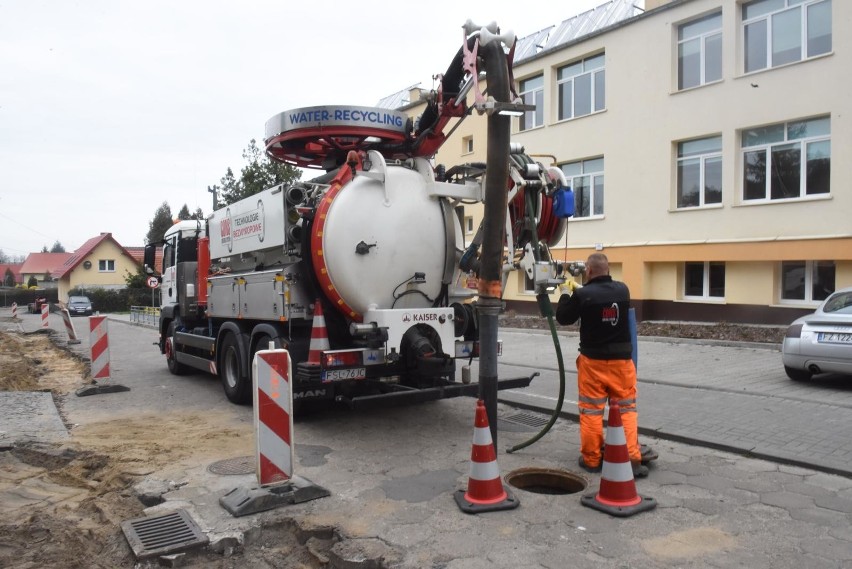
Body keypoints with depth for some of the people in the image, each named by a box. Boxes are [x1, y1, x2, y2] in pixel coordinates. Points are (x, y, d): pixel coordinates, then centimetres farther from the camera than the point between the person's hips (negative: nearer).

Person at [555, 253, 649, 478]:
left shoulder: (582, 295, -15)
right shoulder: (623, 290, -2)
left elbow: (563, 318, -2)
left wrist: (566, 293, 10)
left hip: (593, 360, -2)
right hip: (621, 360, 3)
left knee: (591, 411, 8)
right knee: (626, 409, 10)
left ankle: (591, 459, 16)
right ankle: (632, 459, 5)